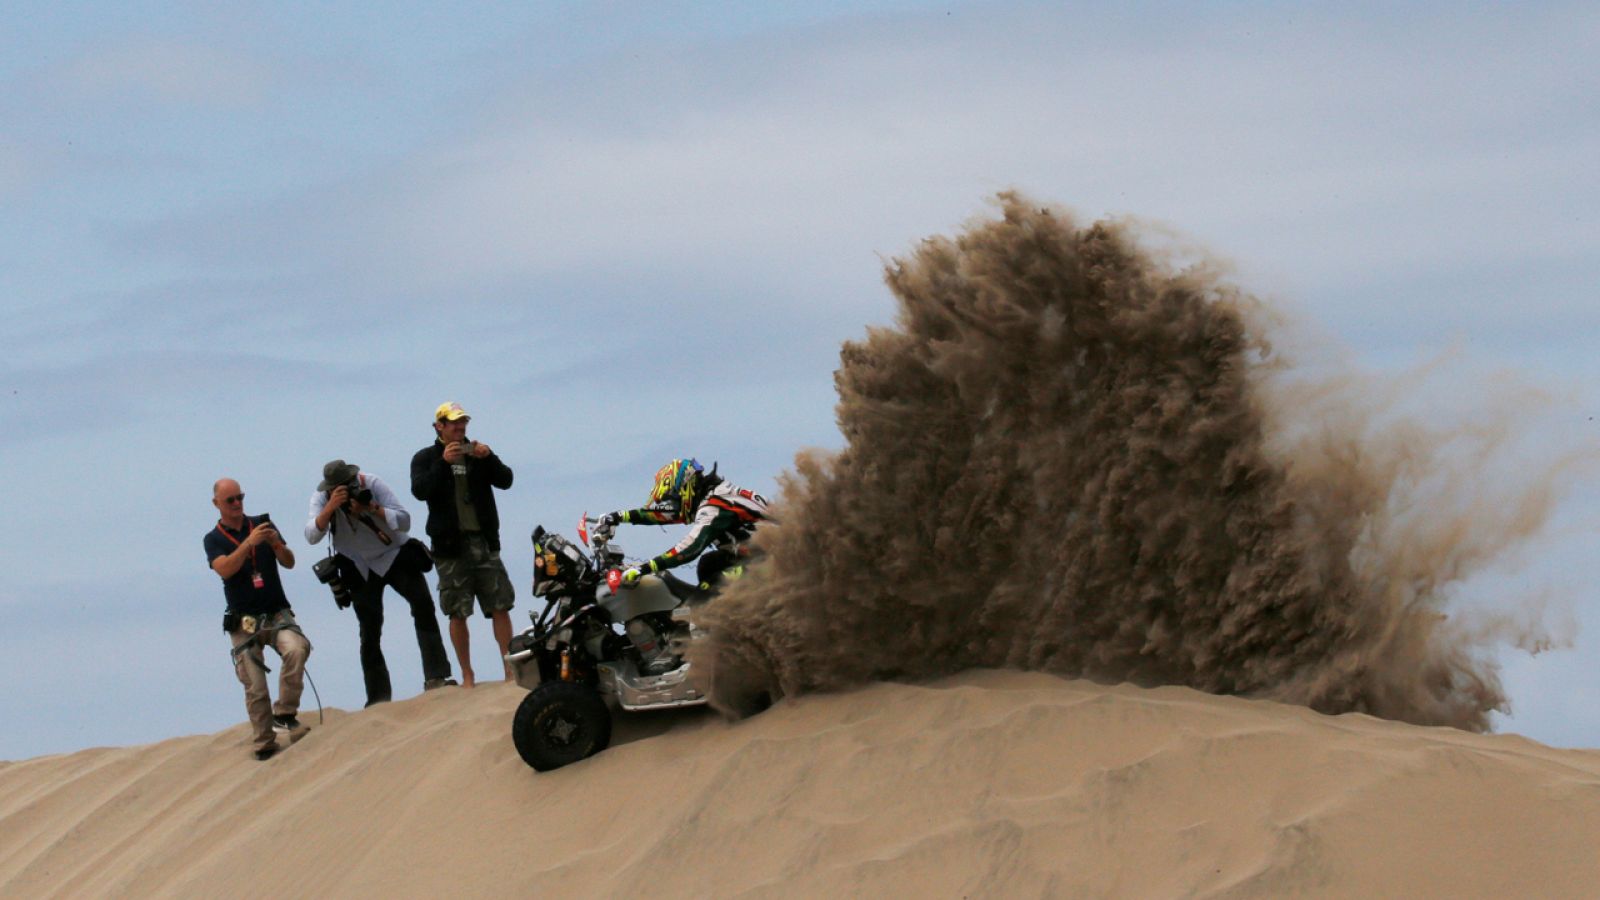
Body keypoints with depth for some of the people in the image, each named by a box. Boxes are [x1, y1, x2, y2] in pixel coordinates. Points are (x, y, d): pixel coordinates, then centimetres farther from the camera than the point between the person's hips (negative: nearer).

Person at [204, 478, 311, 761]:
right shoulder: (214, 539, 5)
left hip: (277, 613, 1)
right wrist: (249, 542, -26)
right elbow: (225, 569, -15)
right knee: (255, 688, -5)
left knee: (296, 648, -30)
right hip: (244, 621, -1)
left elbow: (289, 563, 4)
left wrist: (276, 544, -16)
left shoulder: (262, 524, 10)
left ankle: (284, 714, -21)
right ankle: (264, 744, 6)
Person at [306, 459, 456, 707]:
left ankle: (436, 678, -24)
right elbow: (312, 536, -28)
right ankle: (379, 698, 7)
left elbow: (404, 521, -20)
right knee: (370, 633, -1)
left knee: (423, 604, -21)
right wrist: (331, 507, -41)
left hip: (395, 556, -1)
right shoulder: (321, 498, -14)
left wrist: (373, 509, -35)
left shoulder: (372, 484, -18)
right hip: (360, 568, 1)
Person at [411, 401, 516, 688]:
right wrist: (443, 463, -20)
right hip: (450, 545, -2)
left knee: (500, 607, -3)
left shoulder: (477, 452, 14)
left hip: (484, 541, 2)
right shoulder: (426, 458, 7)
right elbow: (420, 491, -11)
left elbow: (505, 481, 3)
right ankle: (467, 676, 3)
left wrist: (489, 458, -13)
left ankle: (510, 670, -1)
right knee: (457, 613, -2)